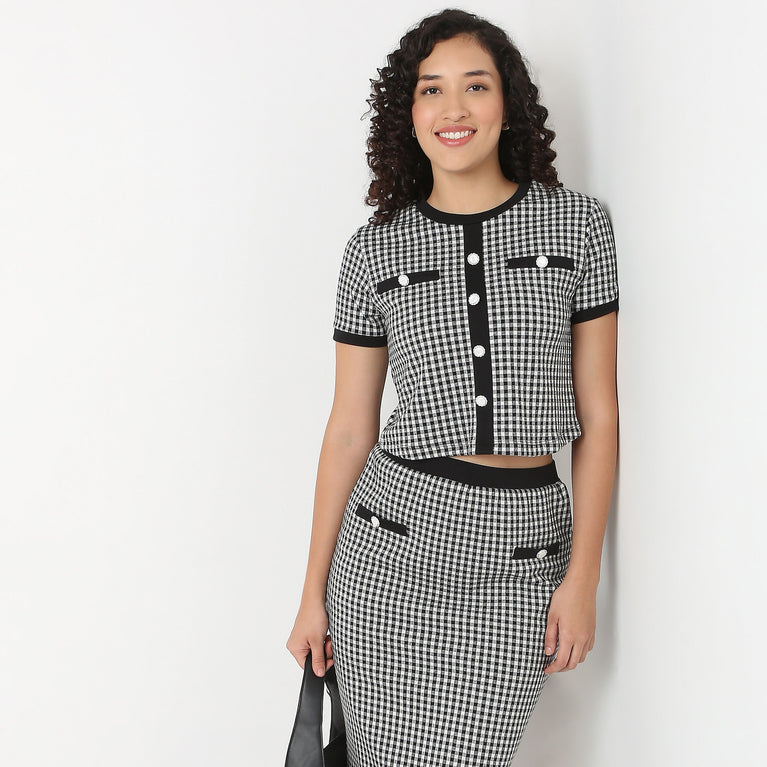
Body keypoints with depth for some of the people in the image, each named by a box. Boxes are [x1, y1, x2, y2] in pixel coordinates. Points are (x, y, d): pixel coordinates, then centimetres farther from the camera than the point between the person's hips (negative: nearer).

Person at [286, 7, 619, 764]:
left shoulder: (577, 224, 0)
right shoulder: (374, 251, 2)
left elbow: (598, 412, 1)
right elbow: (349, 429, 5)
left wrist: (583, 575, -3)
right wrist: (314, 594, 6)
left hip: (521, 559, 0)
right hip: (393, 539, 1)